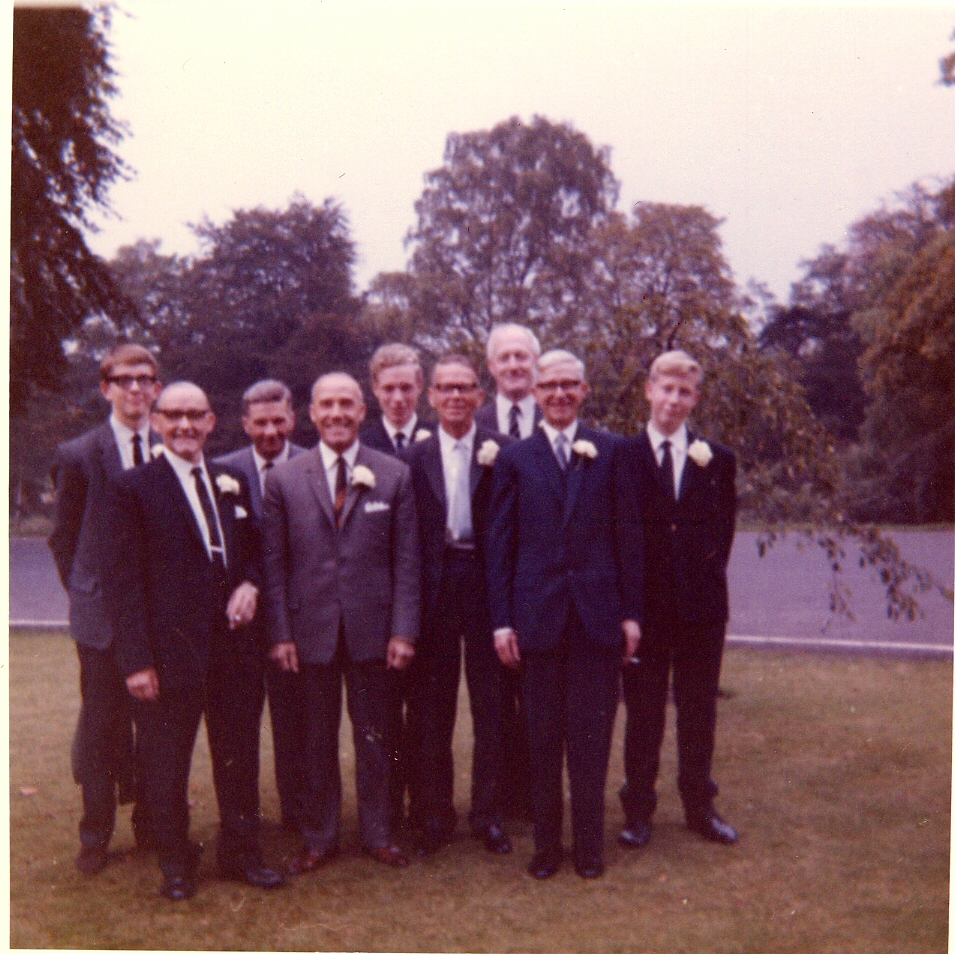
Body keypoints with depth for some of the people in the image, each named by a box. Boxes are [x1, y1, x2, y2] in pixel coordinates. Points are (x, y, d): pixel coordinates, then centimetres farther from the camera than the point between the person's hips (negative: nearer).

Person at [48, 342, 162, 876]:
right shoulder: (78, 456, -1)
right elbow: (63, 537, 6)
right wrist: (84, 592, 2)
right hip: (103, 612, -1)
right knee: (101, 727, 6)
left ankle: (152, 823, 25)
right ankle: (96, 836, 20)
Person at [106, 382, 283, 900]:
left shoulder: (232, 483, 10)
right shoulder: (135, 487, -6)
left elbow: (253, 549, 20)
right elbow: (125, 581, -9)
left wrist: (250, 583, -3)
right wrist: (136, 659, -14)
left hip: (235, 646, 5)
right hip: (170, 649, -4)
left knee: (240, 758, 14)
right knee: (167, 765, 10)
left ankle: (241, 851, 31)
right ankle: (175, 862, 28)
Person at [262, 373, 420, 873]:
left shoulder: (394, 476, 0)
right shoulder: (283, 480, 2)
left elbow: (406, 560, 0)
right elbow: (275, 563, 2)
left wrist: (403, 630, -6)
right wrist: (280, 633, -4)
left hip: (372, 628, 0)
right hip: (311, 630, 0)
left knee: (372, 737, 12)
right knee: (318, 740, 11)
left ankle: (377, 835, 27)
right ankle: (319, 839, 26)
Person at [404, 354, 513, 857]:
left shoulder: (501, 452, 0)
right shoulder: (416, 457, 4)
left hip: (485, 583, -1)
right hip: (435, 585, 1)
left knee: (490, 704, 7)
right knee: (432, 707, 10)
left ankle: (488, 814, 21)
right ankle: (435, 815, 23)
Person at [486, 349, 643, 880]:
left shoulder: (612, 452, 5)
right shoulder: (515, 459, 6)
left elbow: (628, 535, 4)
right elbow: (500, 544, 5)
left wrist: (631, 612, 0)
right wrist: (503, 619, 0)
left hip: (598, 614, 0)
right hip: (538, 616, 1)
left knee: (592, 737, 6)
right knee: (543, 739, 9)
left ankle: (590, 844, 21)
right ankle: (547, 843, 22)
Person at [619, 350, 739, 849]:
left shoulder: (717, 460, 5)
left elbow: (724, 531, 11)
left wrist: (708, 576, 2)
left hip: (701, 606, 2)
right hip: (645, 606, -2)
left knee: (699, 713, 13)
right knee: (643, 714, 7)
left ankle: (700, 807, 27)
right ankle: (638, 811, 19)